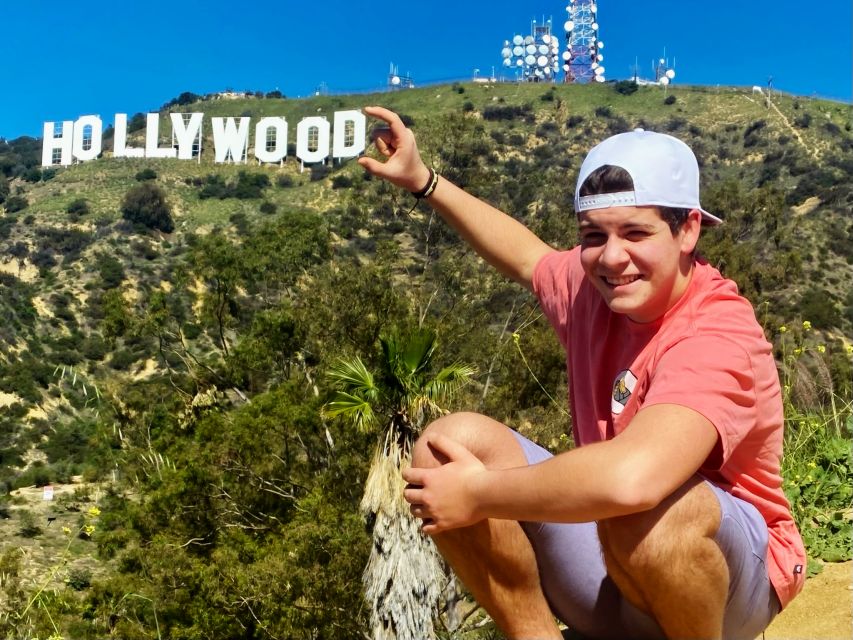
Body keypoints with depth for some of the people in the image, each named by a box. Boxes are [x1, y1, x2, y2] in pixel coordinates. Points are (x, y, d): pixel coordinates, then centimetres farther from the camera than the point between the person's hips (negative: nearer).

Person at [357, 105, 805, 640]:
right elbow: (529, 256, 20)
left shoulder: (719, 335, -27)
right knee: (450, 443, -13)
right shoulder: (593, 285, -6)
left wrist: (479, 494, -32)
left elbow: (632, 478, -47)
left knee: (647, 506, -40)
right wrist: (421, 179, 20)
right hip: (604, 570, 6)